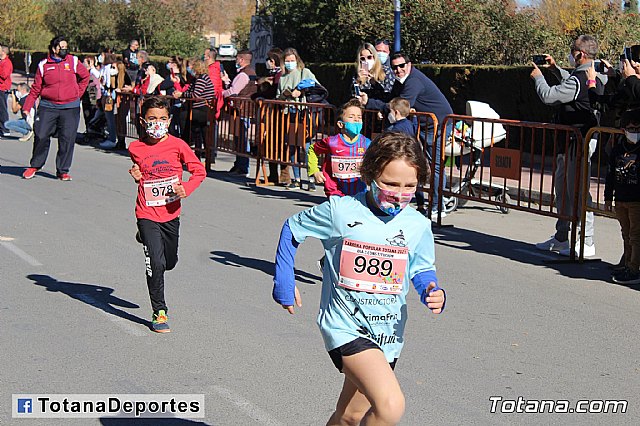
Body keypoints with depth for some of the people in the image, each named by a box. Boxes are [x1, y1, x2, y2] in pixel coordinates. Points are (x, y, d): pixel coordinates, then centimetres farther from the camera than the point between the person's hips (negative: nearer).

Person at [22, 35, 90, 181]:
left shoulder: (73, 61, 4)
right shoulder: (44, 65, 3)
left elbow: (85, 76, 20)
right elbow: (35, 88, 5)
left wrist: (77, 93, 12)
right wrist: (27, 108, 1)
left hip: (70, 107, 0)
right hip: (48, 107, 0)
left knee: (67, 140, -3)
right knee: (41, 136, -2)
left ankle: (63, 171, 8)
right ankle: (35, 166, 18)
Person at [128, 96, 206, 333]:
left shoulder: (177, 145, -7)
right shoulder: (136, 148, -2)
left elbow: (199, 171, -1)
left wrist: (186, 188, -16)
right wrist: (136, 177, -6)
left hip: (171, 214, 2)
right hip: (147, 215, -2)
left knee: (170, 262, 19)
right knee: (156, 263, -13)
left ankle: (146, 239, 52)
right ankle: (159, 313, 1)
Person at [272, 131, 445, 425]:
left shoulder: (418, 225, -2)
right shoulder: (339, 211, -10)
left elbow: (421, 269, 13)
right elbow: (292, 229, 6)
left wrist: (432, 293, -11)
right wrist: (284, 285, 7)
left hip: (388, 333, 5)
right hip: (346, 326, -5)